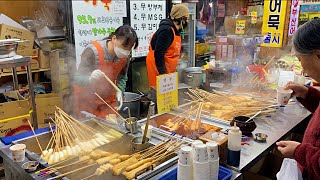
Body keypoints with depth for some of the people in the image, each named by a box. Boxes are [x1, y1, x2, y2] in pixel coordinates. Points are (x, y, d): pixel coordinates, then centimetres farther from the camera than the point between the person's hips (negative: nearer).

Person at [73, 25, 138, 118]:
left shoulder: (125, 56, -11)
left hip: (109, 98, 4)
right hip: (87, 99, -4)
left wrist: (119, 91, -13)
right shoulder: (93, 51, -25)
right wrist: (90, 79, -44)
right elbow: (78, 79, -23)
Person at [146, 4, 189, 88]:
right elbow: (158, 54, -23)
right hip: (159, 69, -9)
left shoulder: (175, 30, 11)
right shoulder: (166, 30, -19)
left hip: (168, 69, 10)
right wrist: (163, 73, -22)